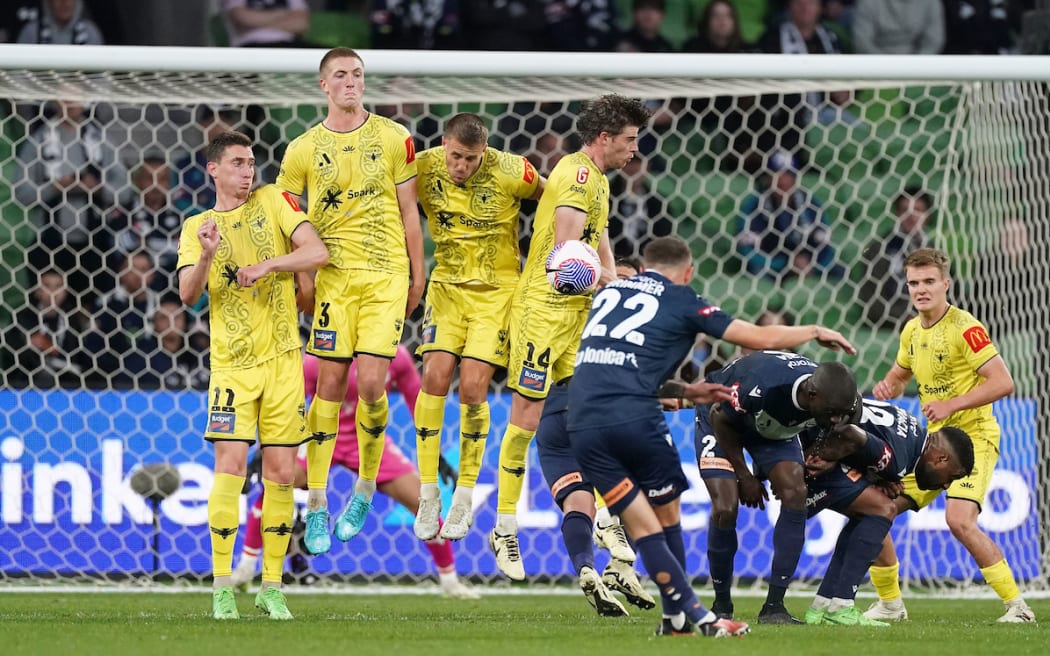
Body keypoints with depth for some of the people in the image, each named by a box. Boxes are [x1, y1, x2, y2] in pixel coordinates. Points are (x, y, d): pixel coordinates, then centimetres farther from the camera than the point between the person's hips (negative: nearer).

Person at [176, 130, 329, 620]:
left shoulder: (272, 202, 6)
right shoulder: (197, 227, 6)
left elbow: (317, 252, -4)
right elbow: (188, 294, -6)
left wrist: (267, 265, -17)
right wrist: (206, 255, -24)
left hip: (282, 359, 1)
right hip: (232, 363, -1)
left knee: (280, 472, 1)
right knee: (230, 465, -12)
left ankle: (272, 587, 9)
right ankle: (222, 588, -6)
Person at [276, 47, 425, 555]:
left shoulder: (393, 138, 4)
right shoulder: (303, 150, 3)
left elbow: (408, 210, 9)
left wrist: (418, 274, 8)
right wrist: (298, 279, 1)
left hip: (386, 276, 0)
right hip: (333, 278, 0)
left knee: (371, 384, -9)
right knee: (330, 386, -1)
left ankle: (365, 488, 12)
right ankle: (316, 505, 5)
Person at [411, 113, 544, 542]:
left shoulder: (509, 172, -17)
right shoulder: (423, 168, -12)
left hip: (496, 289, -2)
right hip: (447, 284, 2)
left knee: (473, 387, -10)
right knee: (434, 377, -12)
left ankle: (464, 497, 6)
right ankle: (428, 496, -3)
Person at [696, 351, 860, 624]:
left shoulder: (834, 400, -27)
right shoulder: (761, 386, -44)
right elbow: (721, 418, -23)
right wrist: (744, 476, -16)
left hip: (774, 426, 5)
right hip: (720, 418, -5)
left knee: (795, 493, -17)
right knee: (726, 507, -19)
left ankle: (774, 606, -14)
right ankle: (721, 605, 2)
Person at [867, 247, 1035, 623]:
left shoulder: (965, 327, -16)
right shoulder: (912, 331, 8)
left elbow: (1003, 382, -21)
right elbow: (900, 374, 26)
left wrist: (951, 404, -26)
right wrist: (888, 387, 2)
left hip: (973, 437, -8)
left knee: (959, 519, -28)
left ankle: (1017, 605, -18)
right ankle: (890, 604, 19)